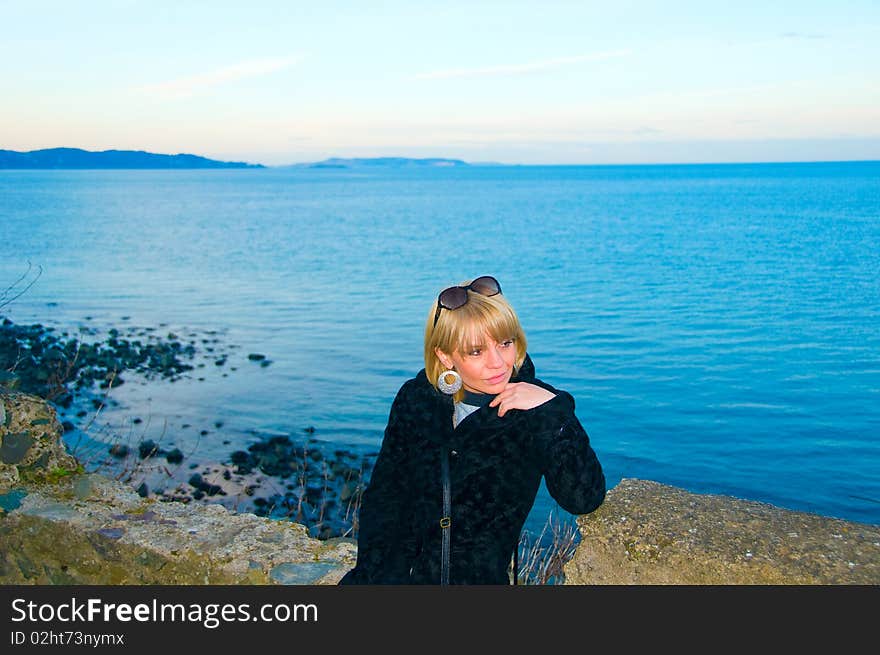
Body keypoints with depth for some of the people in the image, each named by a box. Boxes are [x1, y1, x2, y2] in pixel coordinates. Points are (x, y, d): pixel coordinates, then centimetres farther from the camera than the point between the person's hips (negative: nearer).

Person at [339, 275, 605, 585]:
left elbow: (584, 500, -15)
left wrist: (553, 409, -20)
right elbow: (383, 498, 6)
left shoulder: (540, 409, -5)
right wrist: (374, 574, -5)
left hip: (478, 577, -1)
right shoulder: (415, 399, 2)